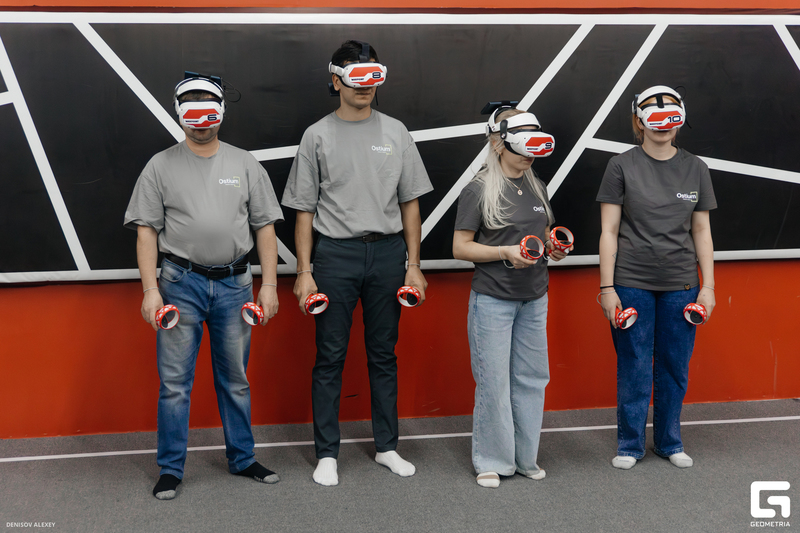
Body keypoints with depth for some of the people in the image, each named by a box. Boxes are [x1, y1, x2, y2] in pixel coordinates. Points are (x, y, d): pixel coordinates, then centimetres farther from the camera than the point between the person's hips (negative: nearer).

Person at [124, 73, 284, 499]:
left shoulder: (245, 164, 8)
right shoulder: (161, 166, 3)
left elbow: (265, 227, 7)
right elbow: (146, 230, 0)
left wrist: (269, 284, -1)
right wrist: (151, 289, -9)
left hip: (234, 283, 2)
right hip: (181, 283, -1)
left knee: (235, 379, 11)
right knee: (174, 381, 1)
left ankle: (242, 458, 24)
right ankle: (171, 469, 12)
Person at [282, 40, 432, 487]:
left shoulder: (395, 132, 8)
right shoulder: (318, 136, 2)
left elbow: (410, 202, 9)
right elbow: (304, 209, 2)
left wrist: (413, 265, 3)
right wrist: (305, 271, -5)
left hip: (387, 252, 2)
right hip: (336, 253, -2)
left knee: (384, 354, 10)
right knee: (331, 357, 2)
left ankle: (388, 447, 22)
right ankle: (327, 453, 13)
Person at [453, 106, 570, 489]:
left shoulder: (537, 189, 11)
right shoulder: (478, 190, -8)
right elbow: (460, 247, -8)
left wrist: (553, 249, 1)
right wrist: (506, 252, -19)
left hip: (534, 299, 6)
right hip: (492, 299, -6)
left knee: (531, 379, 9)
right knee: (493, 383, -1)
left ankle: (525, 457, 23)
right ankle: (491, 462, 14)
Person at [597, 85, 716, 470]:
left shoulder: (695, 169, 7)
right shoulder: (622, 166, -1)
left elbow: (702, 232, 10)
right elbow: (609, 232, -3)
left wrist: (708, 286, 5)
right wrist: (607, 287, -7)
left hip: (680, 285, 3)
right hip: (632, 284, -2)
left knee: (675, 366, 9)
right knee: (633, 366, 4)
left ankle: (670, 443, 27)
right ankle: (630, 445, 20)